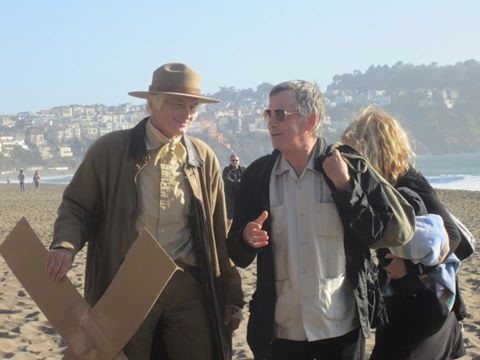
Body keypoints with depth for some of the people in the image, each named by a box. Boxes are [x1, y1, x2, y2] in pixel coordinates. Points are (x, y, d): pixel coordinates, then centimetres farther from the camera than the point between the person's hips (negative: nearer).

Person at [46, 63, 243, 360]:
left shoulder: (205, 158, 6)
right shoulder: (110, 150, -2)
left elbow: (219, 233, 9)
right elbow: (77, 206, 3)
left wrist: (232, 297, 10)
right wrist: (66, 245, -19)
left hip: (188, 285, 2)